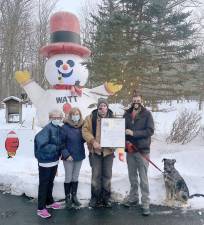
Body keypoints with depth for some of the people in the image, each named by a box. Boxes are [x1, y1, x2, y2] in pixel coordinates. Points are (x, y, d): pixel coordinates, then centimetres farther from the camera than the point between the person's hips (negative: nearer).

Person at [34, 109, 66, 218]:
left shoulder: (60, 129, 1)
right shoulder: (47, 129, -21)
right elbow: (42, 146, -27)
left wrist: (62, 148, -7)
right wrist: (58, 147, -24)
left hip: (54, 160, 7)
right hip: (45, 161, -7)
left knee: (50, 182, 21)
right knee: (43, 184, 5)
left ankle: (49, 202, 39)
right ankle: (41, 208, 17)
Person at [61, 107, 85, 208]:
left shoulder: (81, 127, 1)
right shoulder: (65, 127, -13)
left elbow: (83, 140, 8)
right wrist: (66, 155, -19)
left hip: (79, 156, 4)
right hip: (69, 157, -4)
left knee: (75, 177, 16)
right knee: (68, 178, 7)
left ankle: (74, 196, 29)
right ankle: (67, 198, 23)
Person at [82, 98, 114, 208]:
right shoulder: (91, 118, -3)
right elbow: (85, 131, -7)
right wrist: (93, 141, -19)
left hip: (108, 151, 2)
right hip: (95, 151, -2)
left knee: (107, 175, 11)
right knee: (96, 175, 3)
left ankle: (106, 197, 26)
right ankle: (95, 197, 20)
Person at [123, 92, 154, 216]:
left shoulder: (147, 114, -4)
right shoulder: (127, 114, 7)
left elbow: (150, 130, -12)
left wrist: (133, 133, -18)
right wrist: (126, 141, -8)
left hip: (143, 150, -4)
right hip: (130, 150, 4)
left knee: (143, 178, 0)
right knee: (132, 177, 16)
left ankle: (145, 203, 9)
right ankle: (133, 198, 31)